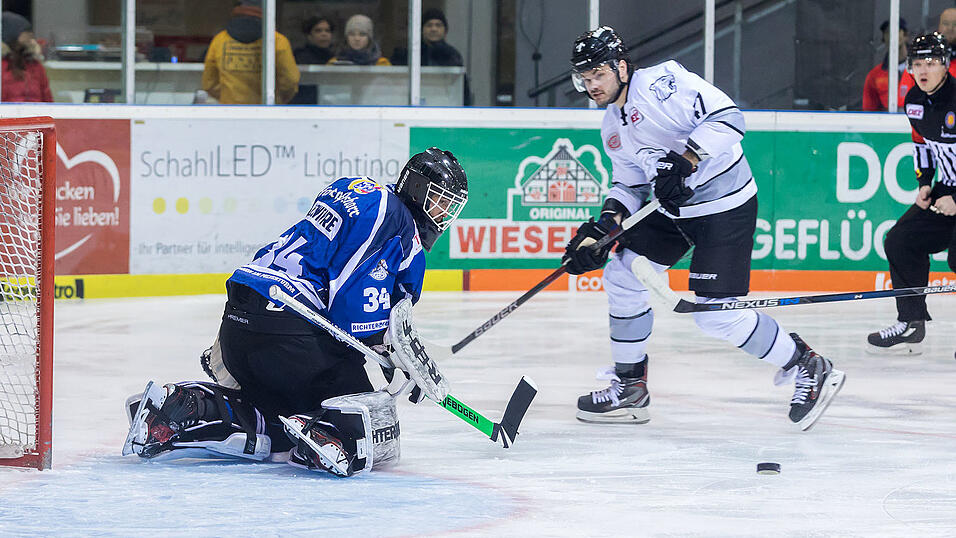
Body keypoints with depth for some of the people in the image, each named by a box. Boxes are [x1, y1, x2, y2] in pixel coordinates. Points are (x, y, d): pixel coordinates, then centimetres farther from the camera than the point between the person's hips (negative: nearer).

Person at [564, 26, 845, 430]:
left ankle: (806, 368, 4)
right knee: (623, 274, 5)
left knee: (715, 314, -12)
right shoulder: (613, 128, 11)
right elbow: (631, 185, 15)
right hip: (672, 210, 9)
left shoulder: (662, 80, -18)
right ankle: (629, 388, 18)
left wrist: (685, 161, -33)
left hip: (726, 207, -9)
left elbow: (726, 118, -25)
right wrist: (606, 223, -2)